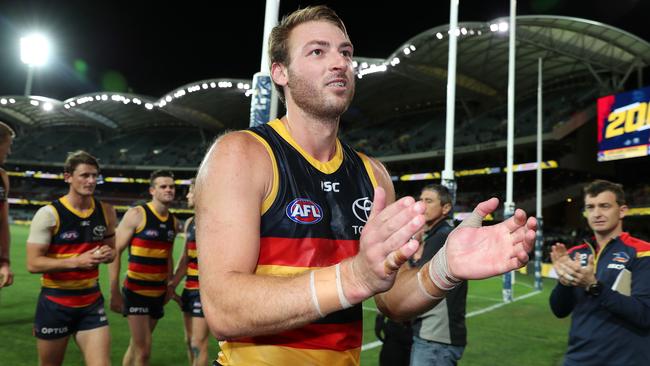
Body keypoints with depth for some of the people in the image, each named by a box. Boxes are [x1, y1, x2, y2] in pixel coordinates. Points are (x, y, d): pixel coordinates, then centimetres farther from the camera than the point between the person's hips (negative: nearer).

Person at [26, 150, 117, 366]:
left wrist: (107, 254, -8)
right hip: (55, 304, -3)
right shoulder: (49, 214, -13)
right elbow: (33, 263, -16)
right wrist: (77, 261, -25)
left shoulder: (105, 211, 2)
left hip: (92, 302, 3)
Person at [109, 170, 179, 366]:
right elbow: (115, 252, -12)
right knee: (143, 350, -7)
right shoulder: (136, 215, -11)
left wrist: (169, 285, 13)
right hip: (136, 291, -6)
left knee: (136, 346, 16)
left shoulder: (173, 222, 8)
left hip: (158, 293, 6)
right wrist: (114, 292, -14)